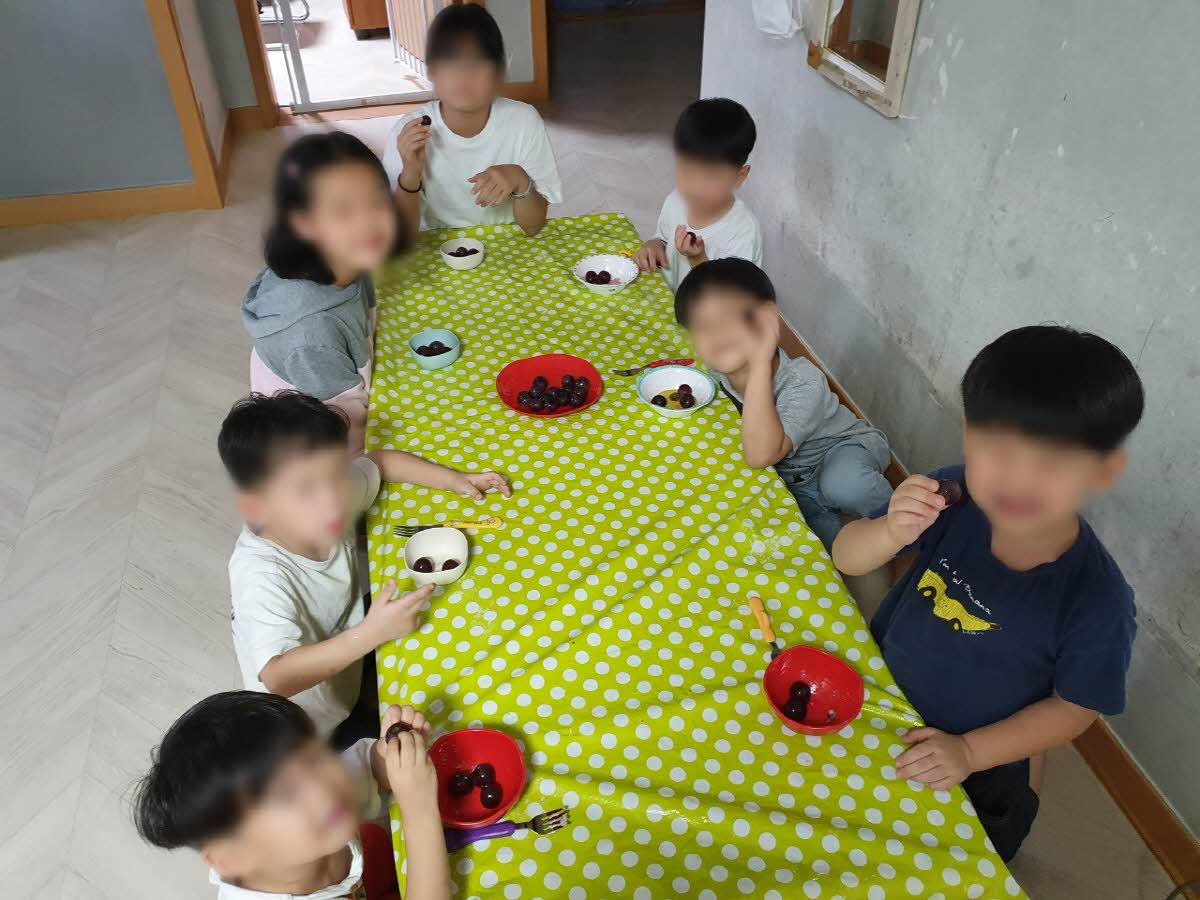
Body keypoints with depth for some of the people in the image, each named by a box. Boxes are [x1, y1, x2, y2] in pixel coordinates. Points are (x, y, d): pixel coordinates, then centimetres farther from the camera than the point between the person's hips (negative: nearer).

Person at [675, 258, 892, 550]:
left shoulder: (803, 382, -36)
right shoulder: (717, 367, -19)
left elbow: (760, 455, -51)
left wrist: (760, 362, -52)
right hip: (792, 480, 4)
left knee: (843, 485, -38)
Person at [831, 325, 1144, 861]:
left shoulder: (1097, 601, -31)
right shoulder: (949, 499, -27)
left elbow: (1075, 707, -15)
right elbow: (846, 558, -17)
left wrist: (970, 752, -19)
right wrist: (892, 532, -38)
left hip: (980, 763, -2)